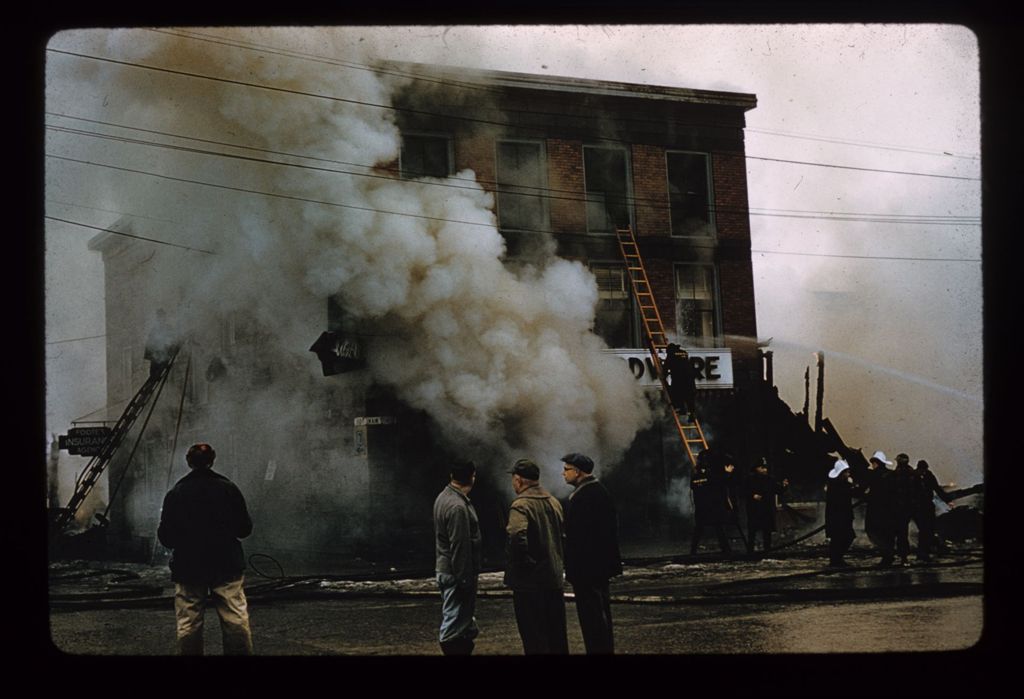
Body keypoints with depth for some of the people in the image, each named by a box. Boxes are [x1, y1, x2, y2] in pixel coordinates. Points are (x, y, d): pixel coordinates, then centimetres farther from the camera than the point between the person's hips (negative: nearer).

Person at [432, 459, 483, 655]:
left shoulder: (444, 497, 9)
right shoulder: (458, 507, -23)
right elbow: (460, 547, -24)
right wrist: (464, 580, -20)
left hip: (445, 569, 10)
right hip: (456, 573, -10)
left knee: (459, 618, 18)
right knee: (454, 625, -5)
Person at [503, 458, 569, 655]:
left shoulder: (521, 505, -15)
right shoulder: (554, 502, 10)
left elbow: (517, 535, -32)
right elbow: (564, 536, 17)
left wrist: (522, 563, -19)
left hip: (529, 583, -7)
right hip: (555, 580, 7)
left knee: (534, 640, 0)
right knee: (557, 637, 16)